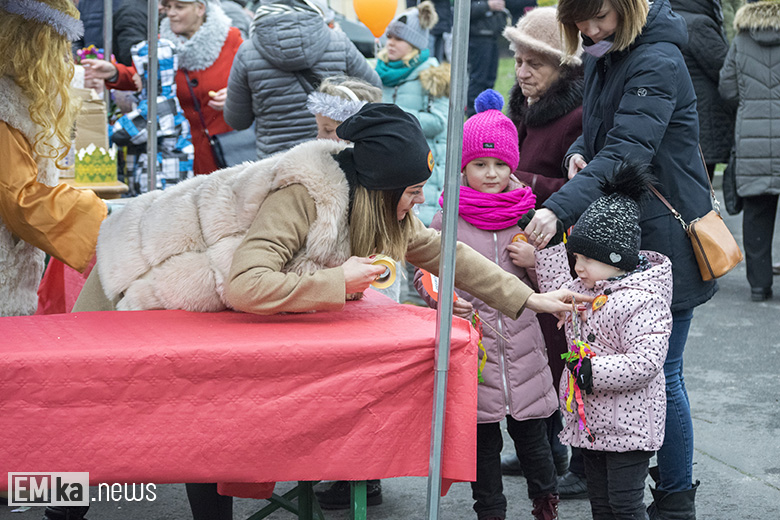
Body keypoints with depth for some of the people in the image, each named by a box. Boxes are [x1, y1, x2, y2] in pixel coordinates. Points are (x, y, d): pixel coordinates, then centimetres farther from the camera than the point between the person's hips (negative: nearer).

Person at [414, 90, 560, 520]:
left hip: (522, 346, 1)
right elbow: (425, 274, 5)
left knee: (530, 433, 9)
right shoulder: (448, 219, -1)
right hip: (473, 344, -1)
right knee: (483, 438, 8)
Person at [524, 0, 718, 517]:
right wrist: (579, 153, -1)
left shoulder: (657, 63, -19)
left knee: (660, 375, -1)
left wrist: (560, 208, -41)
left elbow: (625, 154, -30)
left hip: (664, 235, -8)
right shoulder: (603, 54, 10)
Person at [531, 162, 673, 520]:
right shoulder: (588, 291, 7)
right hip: (592, 421, 9)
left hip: (628, 424, -9)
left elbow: (644, 363, -26)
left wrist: (591, 370, -23)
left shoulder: (644, 301, -20)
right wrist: (547, 245, 15)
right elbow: (558, 288, 26)